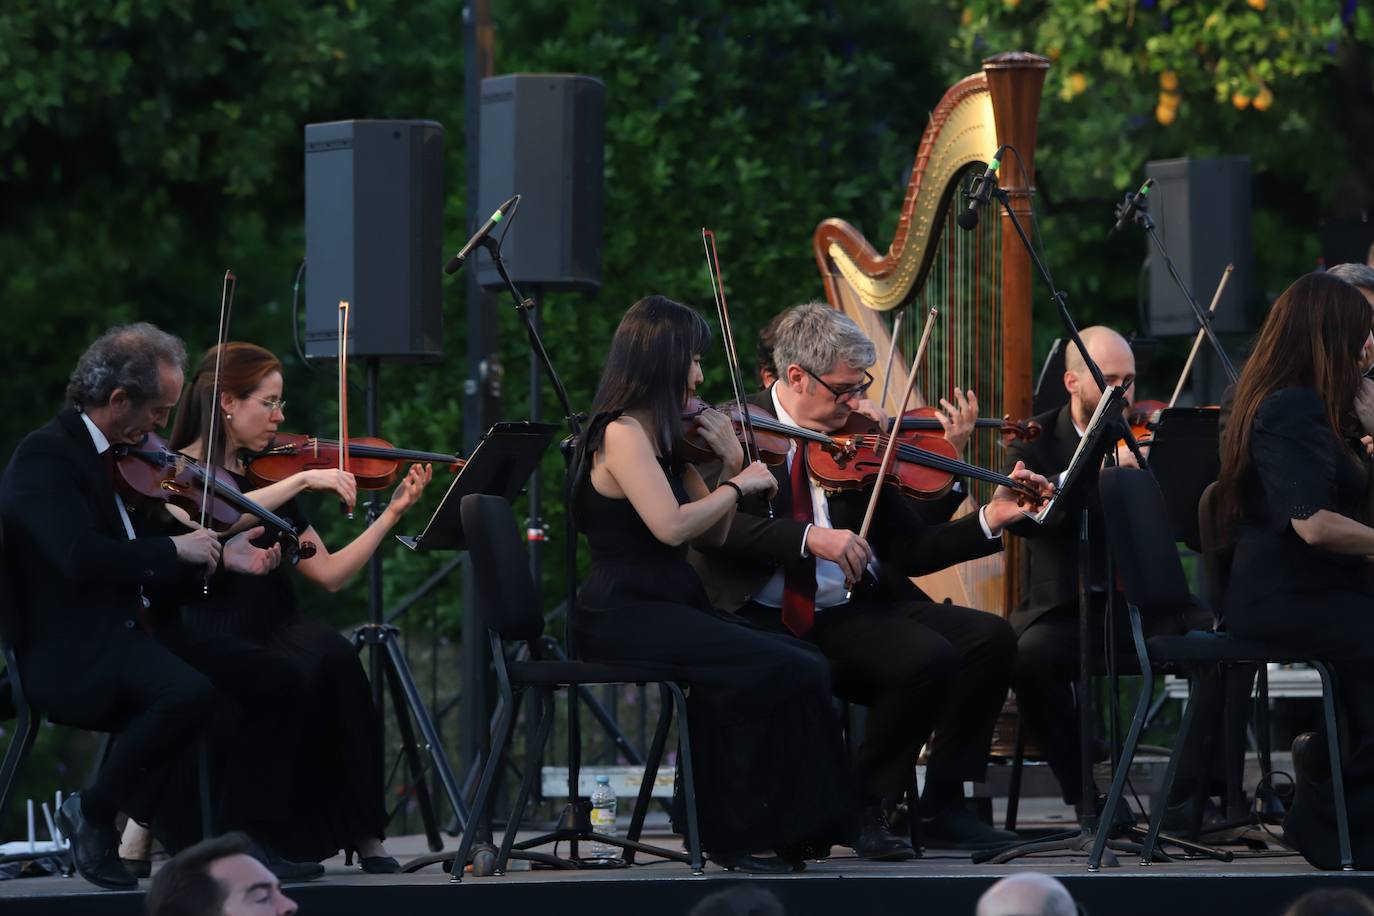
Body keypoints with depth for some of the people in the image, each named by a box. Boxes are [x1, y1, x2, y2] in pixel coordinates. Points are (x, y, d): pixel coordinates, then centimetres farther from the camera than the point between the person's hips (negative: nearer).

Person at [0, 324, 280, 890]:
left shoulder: (116, 460, 17)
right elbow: (83, 559, -28)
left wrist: (220, 556, 7)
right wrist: (175, 549, -18)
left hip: (120, 641, 10)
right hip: (70, 657, -10)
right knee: (188, 691, -32)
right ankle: (92, 813, -13)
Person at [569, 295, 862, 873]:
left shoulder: (658, 439, 19)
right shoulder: (621, 434, -10)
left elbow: (711, 536, 20)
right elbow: (671, 526, -23)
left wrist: (729, 466, 7)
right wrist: (738, 485, -9)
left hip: (673, 608, 9)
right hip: (623, 615, -9)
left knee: (805, 666, -11)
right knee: (780, 670, -23)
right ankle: (735, 830, -11)